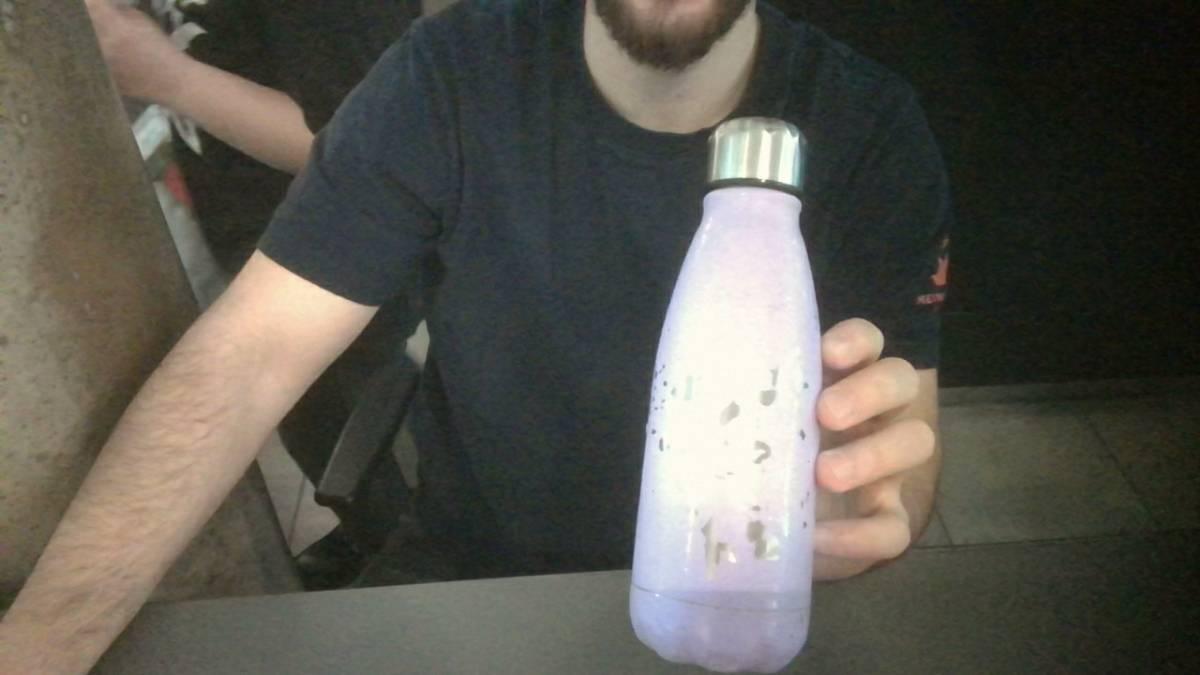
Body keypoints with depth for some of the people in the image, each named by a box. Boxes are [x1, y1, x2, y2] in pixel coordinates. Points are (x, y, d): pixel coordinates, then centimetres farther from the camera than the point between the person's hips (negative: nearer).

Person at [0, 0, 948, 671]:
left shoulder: (871, 130, -13)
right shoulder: (453, 78, -14)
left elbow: (910, 443, -15)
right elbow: (247, 352, -17)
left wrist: (857, 508, -39)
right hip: (475, 578, 0)